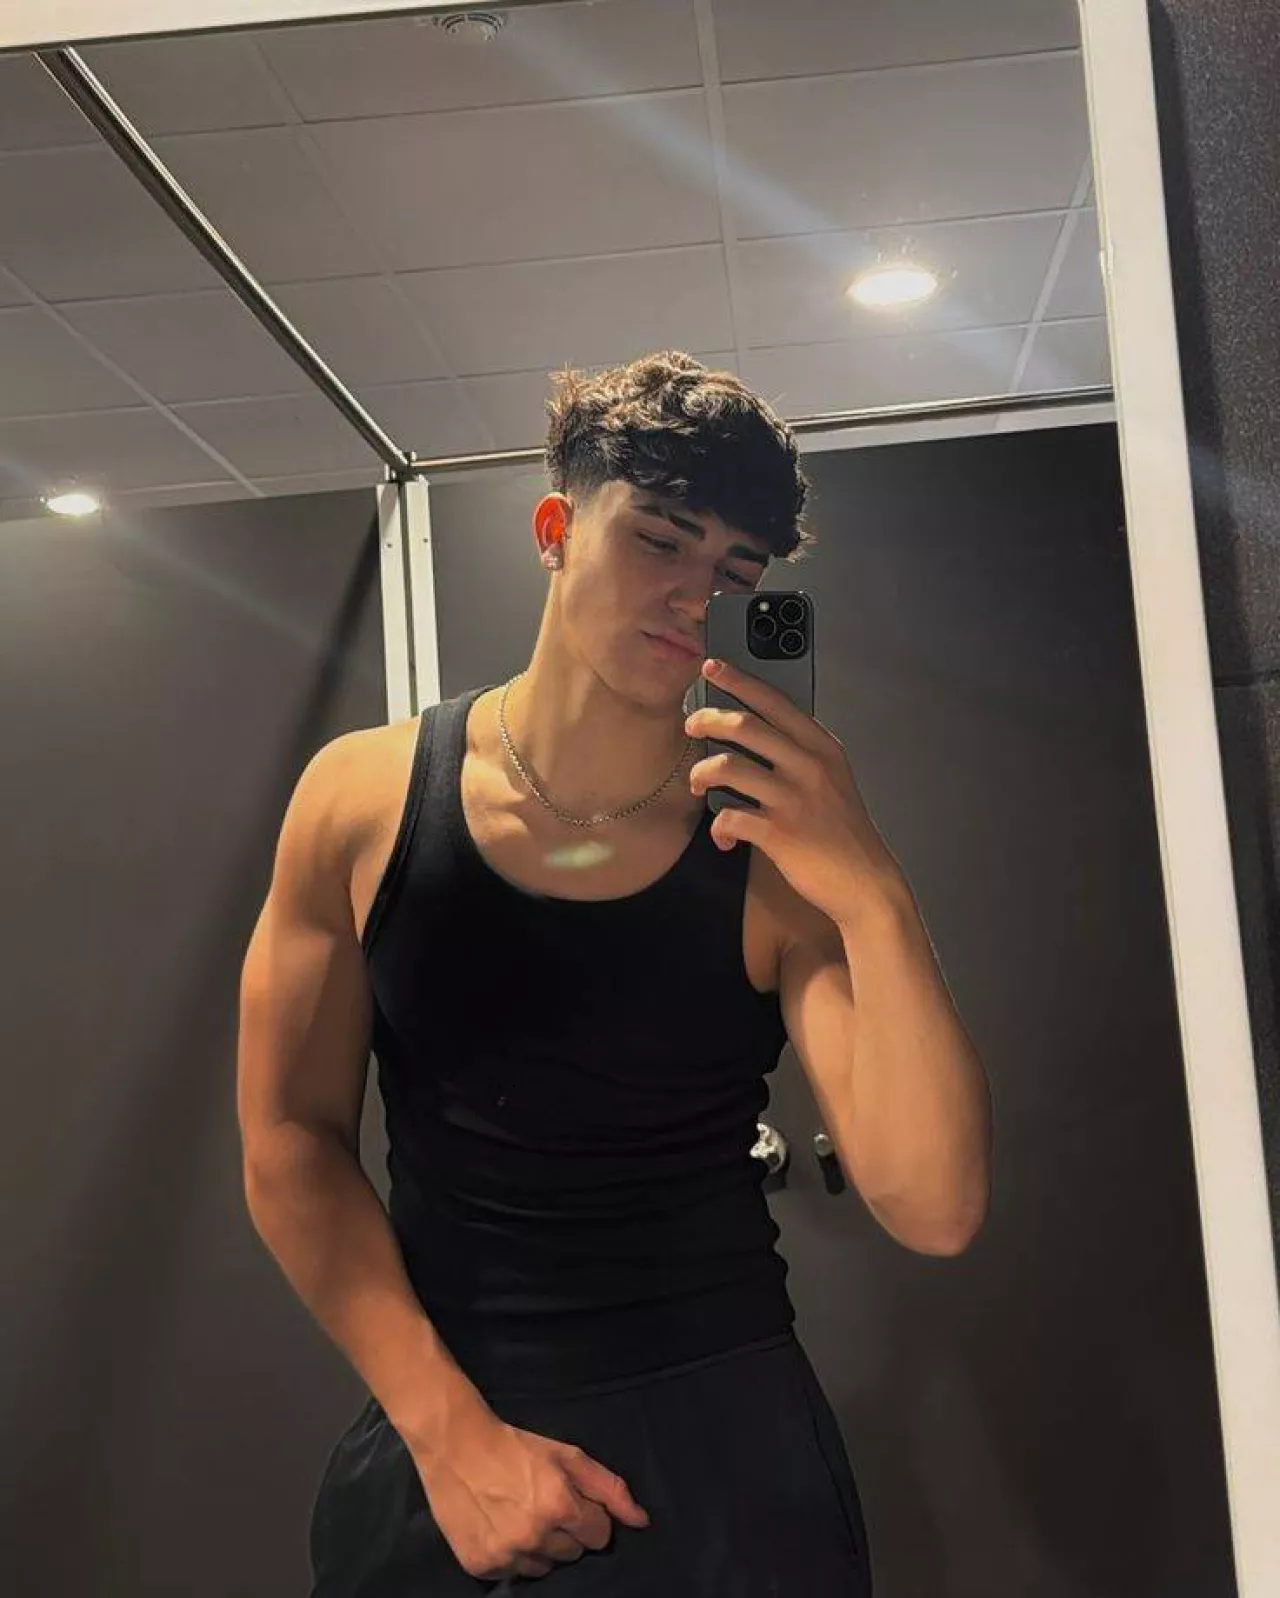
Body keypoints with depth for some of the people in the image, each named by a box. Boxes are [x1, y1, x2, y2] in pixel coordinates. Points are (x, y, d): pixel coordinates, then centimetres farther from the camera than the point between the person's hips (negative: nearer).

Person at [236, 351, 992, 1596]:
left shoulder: (772, 854, -11)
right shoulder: (365, 799, -7)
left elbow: (933, 1210, -17)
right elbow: (293, 1141, -3)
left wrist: (873, 898, -30)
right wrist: (451, 1432, -10)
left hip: (722, 1446, 0)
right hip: (433, 1443, 1)